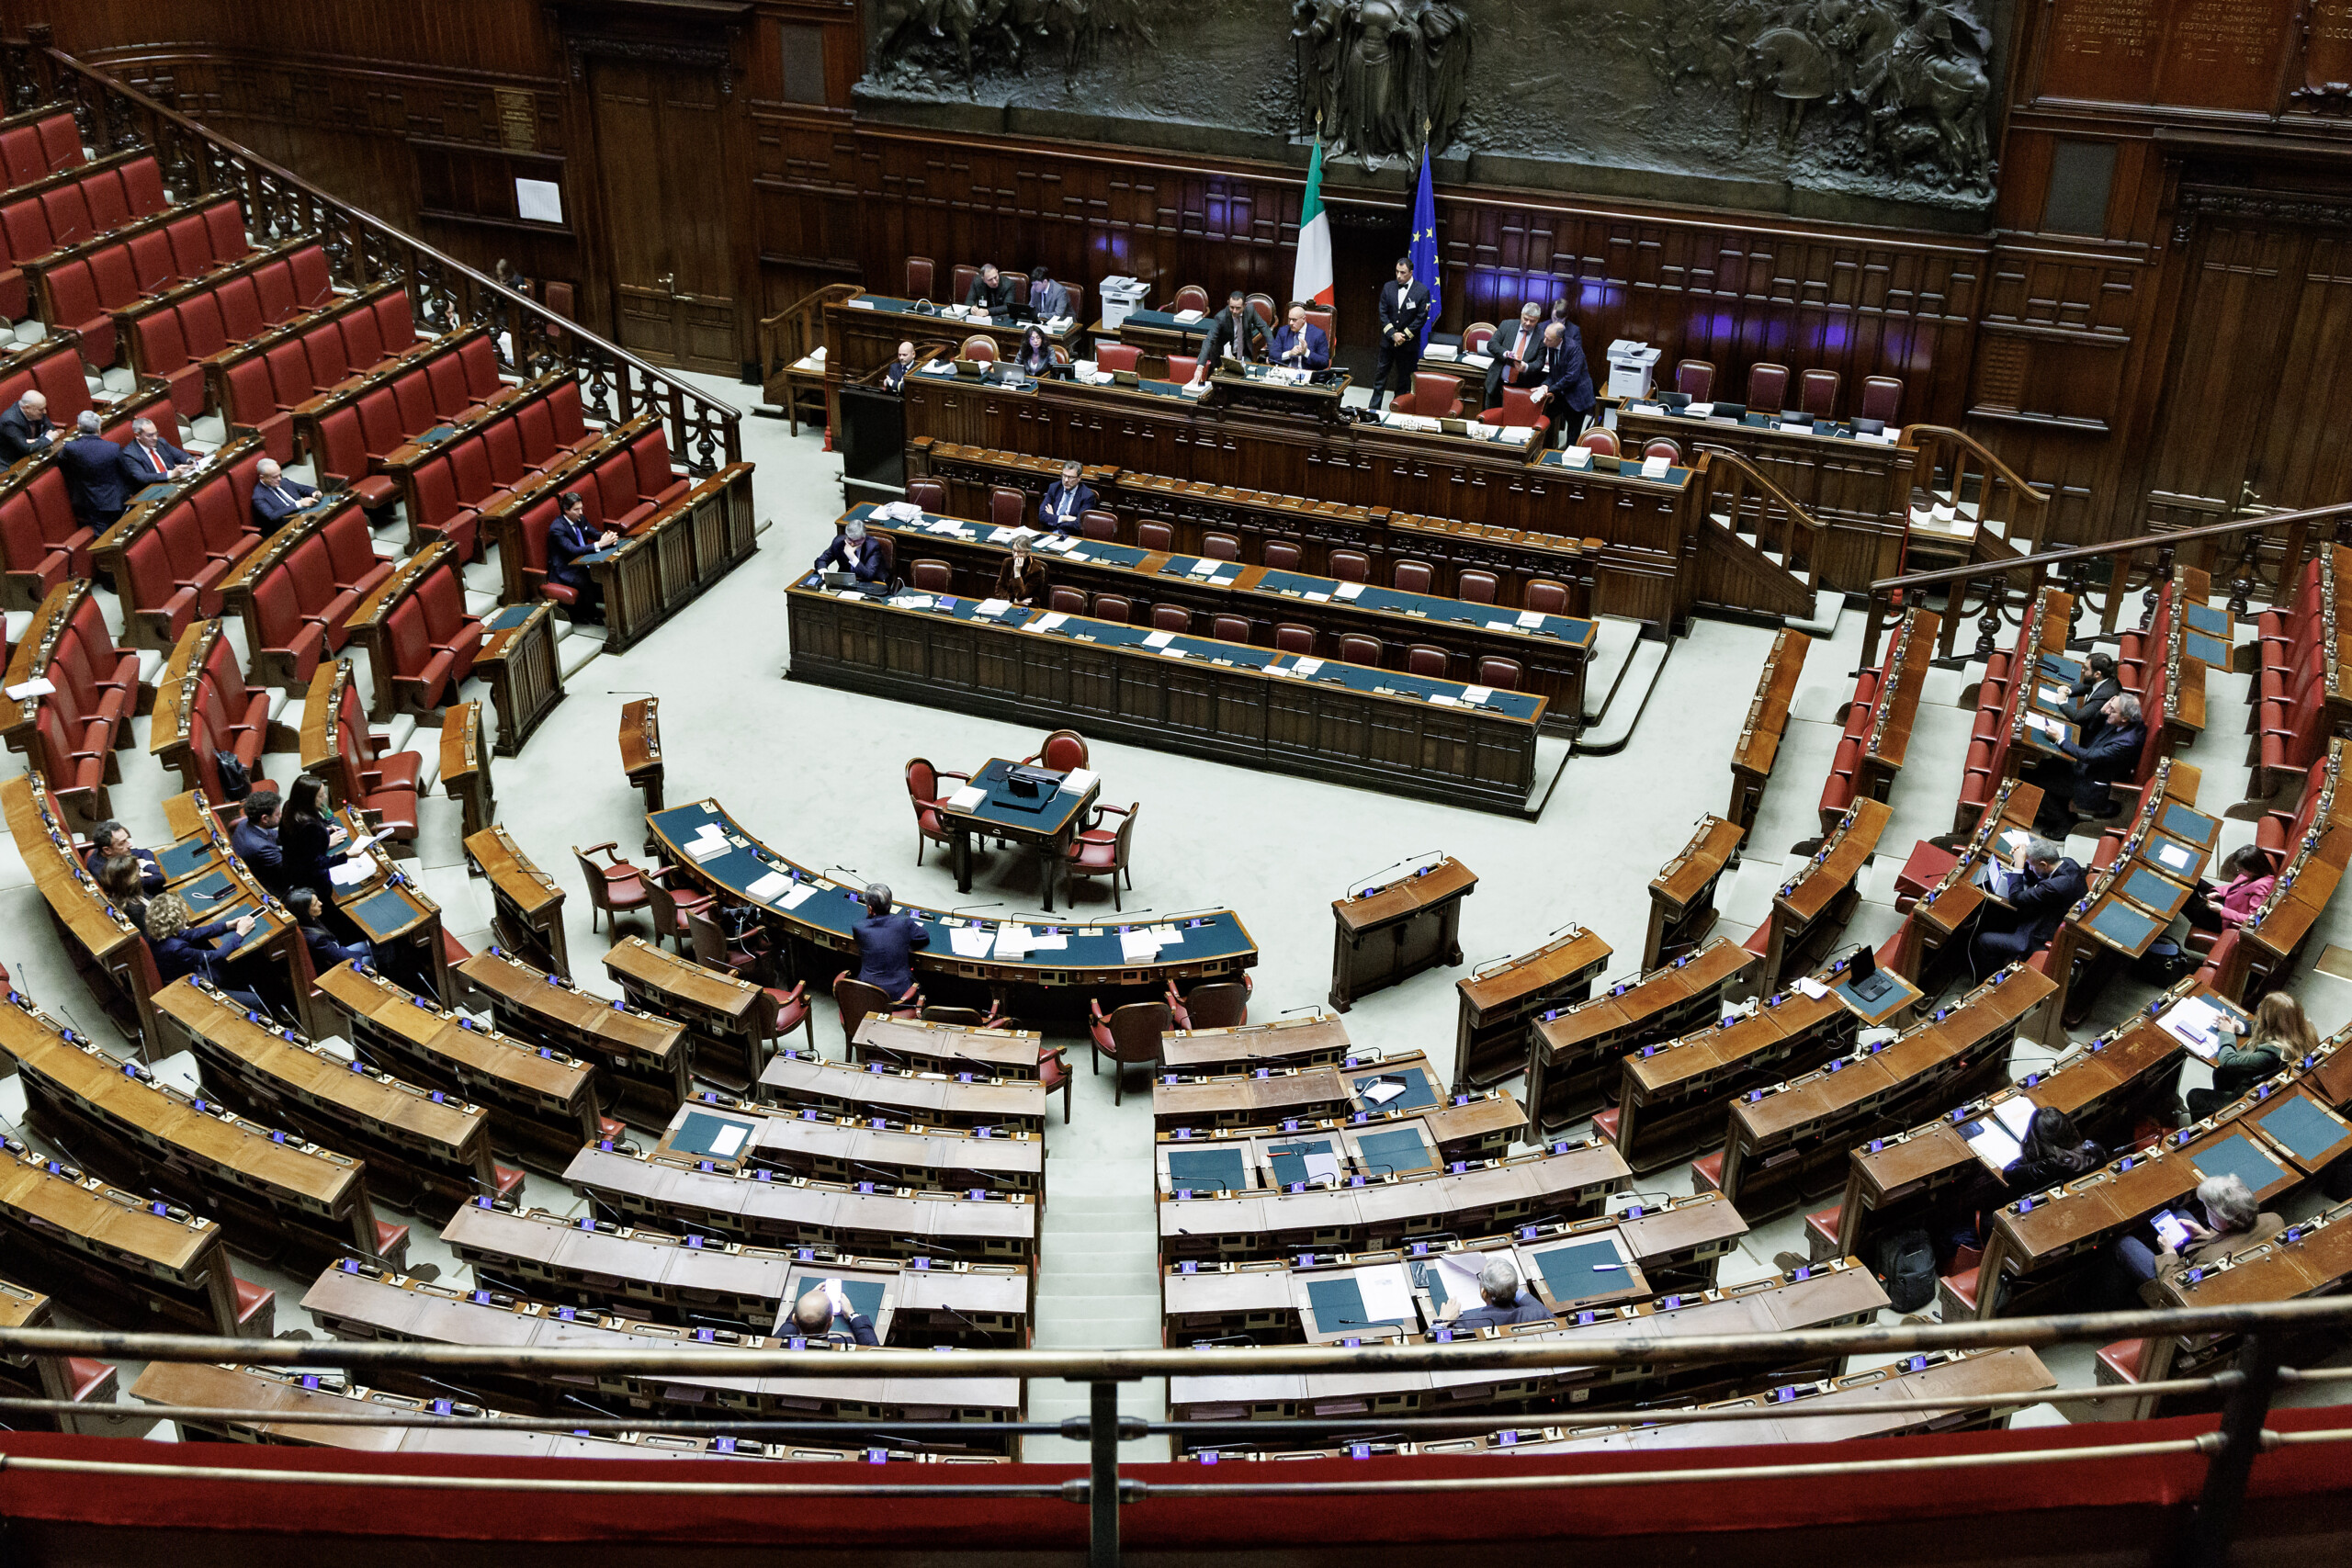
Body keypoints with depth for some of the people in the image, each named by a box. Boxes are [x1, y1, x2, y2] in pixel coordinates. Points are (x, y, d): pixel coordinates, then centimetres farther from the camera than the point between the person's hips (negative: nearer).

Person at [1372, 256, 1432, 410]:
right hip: (1388, 340, 3)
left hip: (1409, 343, -3)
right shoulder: (1388, 287, 0)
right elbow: (1383, 313, 0)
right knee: (1381, 374, 8)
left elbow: (1421, 318, -9)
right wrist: (1393, 334, -12)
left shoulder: (1422, 291, -9)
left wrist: (1404, 336, -14)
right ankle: (1374, 408, 16)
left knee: (1404, 379, 6)